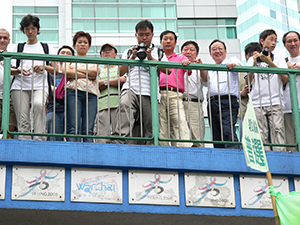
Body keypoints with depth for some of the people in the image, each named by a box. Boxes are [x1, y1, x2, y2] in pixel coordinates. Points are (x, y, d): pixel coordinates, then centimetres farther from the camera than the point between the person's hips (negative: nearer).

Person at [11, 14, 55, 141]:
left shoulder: (46, 47, 20)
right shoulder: (18, 48, 22)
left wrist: (43, 67, -9)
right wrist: (19, 70, -7)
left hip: (40, 86, -1)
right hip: (20, 86, 1)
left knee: (38, 104, -34)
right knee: (23, 120, -12)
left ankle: (39, 139, -33)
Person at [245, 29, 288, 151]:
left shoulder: (279, 59, 16)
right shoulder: (253, 59, 16)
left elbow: (286, 78, 0)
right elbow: (248, 81, 7)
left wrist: (270, 62, -7)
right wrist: (254, 64, -6)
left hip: (275, 102, 0)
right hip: (257, 103, 0)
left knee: (277, 130, -13)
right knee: (262, 134, -6)